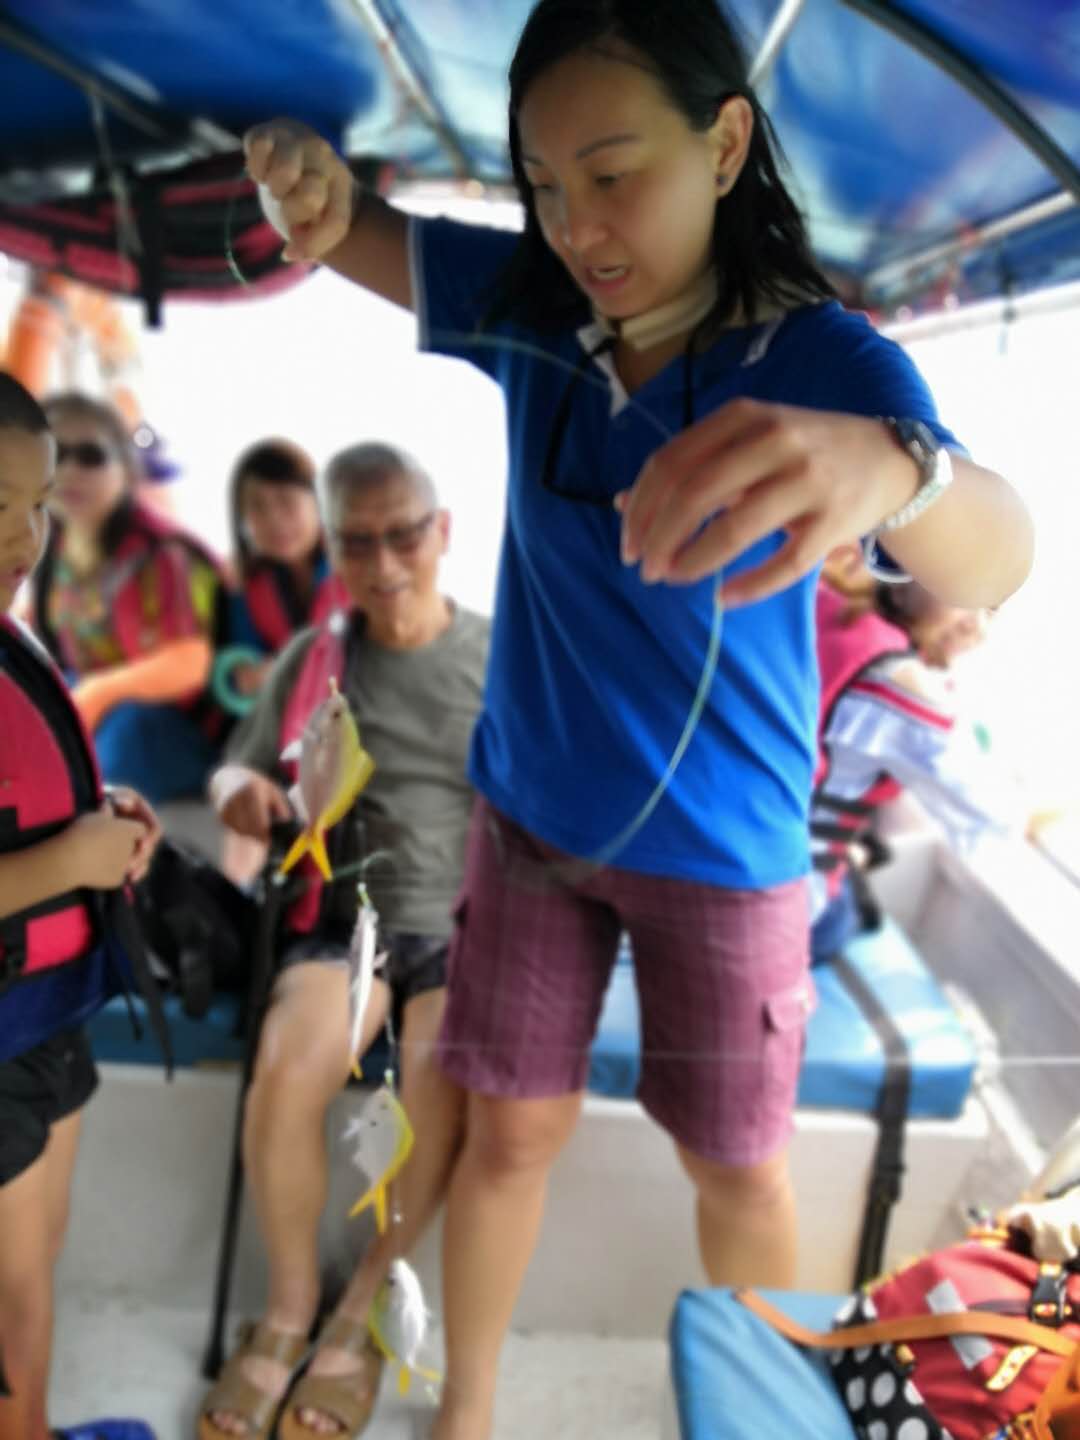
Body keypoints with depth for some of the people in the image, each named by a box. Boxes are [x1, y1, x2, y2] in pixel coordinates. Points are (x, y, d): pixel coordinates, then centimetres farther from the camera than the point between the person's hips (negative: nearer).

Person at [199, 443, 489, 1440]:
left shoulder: (503, 659, 0)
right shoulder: (312, 658, 6)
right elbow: (237, 768, 15)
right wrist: (242, 786, -10)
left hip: (465, 925, -1)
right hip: (347, 917, 2)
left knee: (440, 1085, -30)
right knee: (285, 1075, -28)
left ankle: (364, 1309, -3)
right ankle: (289, 1306, -1)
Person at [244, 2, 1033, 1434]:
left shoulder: (829, 361, -21)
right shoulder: (529, 303, -8)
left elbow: (992, 558, -37)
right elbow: (357, 234, 3)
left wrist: (886, 463, -63)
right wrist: (310, 180, -24)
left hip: (720, 844, -2)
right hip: (531, 817, 3)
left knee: (738, 1167, 13)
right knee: (510, 1133, 11)